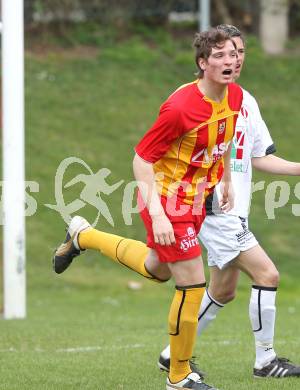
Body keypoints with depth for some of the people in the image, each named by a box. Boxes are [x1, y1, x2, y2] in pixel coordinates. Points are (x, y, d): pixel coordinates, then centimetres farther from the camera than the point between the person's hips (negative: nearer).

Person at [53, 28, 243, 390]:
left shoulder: (235, 95, -5)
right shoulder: (180, 107, -28)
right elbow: (141, 158, -22)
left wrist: (226, 183, 20)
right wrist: (157, 214, -28)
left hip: (196, 199, 9)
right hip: (167, 200, -9)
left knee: (156, 269, 27)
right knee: (193, 285, -9)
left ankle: (83, 235, 48)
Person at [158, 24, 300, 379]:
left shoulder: (246, 102, 14)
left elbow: (260, 157, 16)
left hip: (235, 212, 9)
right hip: (212, 208, -9)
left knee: (223, 291, 14)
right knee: (267, 274, -14)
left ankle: (174, 354, 25)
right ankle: (265, 360, -5)